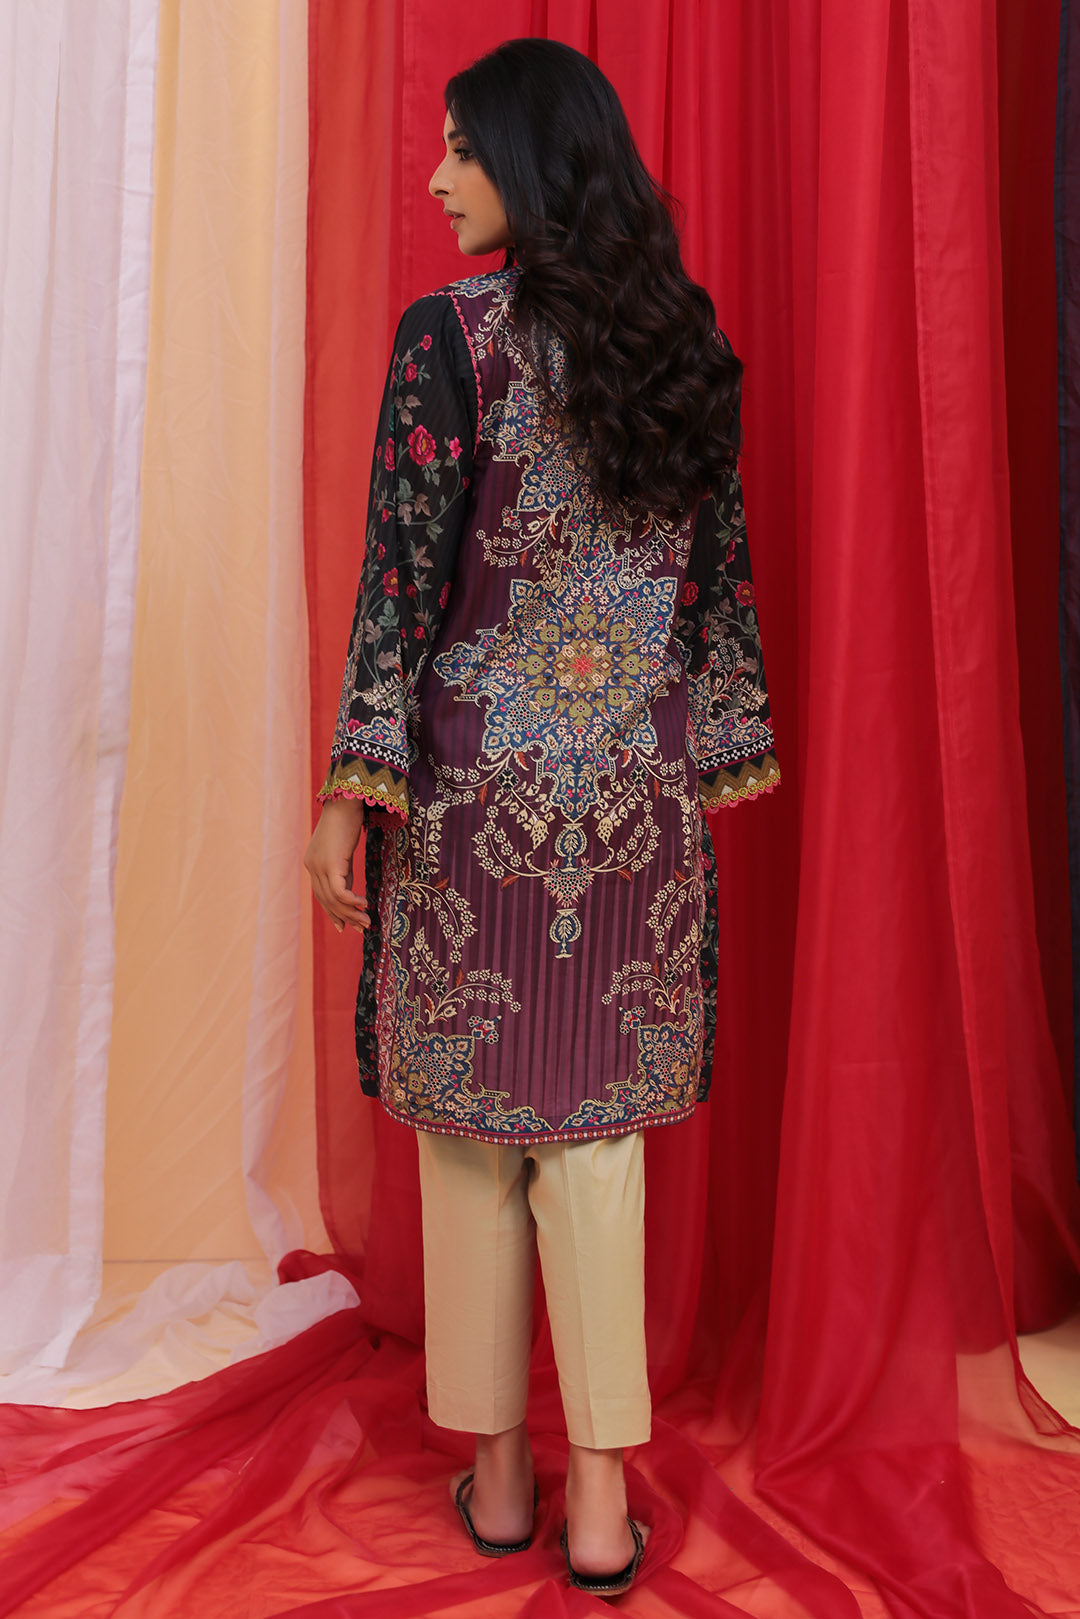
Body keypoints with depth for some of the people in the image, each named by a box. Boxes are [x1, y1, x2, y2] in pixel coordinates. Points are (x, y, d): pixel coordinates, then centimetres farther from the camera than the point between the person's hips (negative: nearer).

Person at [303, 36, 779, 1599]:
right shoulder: (685, 338, 8)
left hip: (476, 775, -4)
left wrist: (355, 785, -6)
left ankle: (499, 1469, 24)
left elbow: (405, 569, -11)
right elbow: (724, 573, 9)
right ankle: (602, 1494, 17)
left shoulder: (450, 331, -6)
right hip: (638, 784, 4)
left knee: (474, 1119, 10)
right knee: (599, 1123, 10)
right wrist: (716, 758, 16)